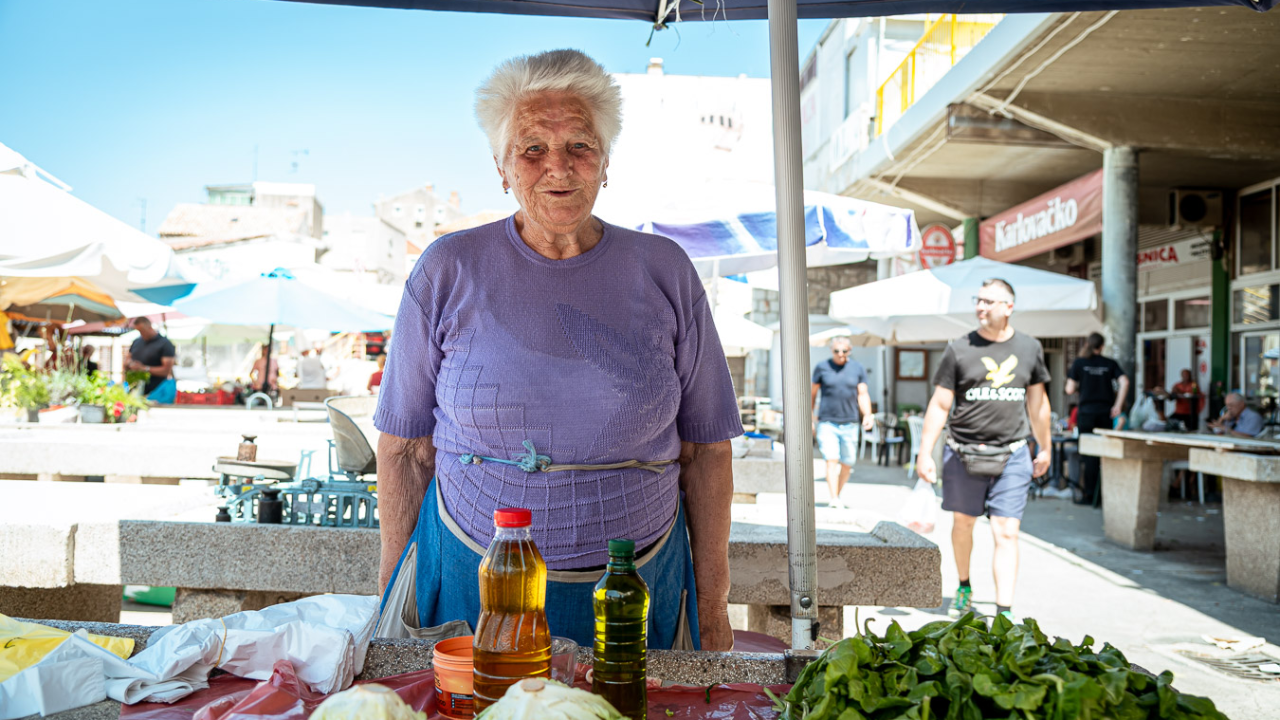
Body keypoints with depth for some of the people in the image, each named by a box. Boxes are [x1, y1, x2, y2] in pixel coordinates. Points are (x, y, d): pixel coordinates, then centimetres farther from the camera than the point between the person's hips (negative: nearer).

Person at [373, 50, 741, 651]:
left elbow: (706, 449, 2)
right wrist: (392, 599, 3)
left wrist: (713, 612, 2)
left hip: (637, 590, 1)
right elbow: (404, 447, 2)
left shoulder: (664, 273, -1)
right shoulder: (448, 273, -3)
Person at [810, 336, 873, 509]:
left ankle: (838, 495, 23)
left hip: (849, 424, 2)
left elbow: (863, 395, 3)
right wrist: (810, 418, 9)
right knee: (831, 460, -13)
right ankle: (834, 499, -15)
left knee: (847, 464, 6)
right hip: (827, 423, -2)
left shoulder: (857, 368, 7)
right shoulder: (821, 367, 3)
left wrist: (867, 415, -13)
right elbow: (812, 393, 10)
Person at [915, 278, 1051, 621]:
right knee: (963, 524, 15)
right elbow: (939, 405, -1)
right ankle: (964, 586, 38)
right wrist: (925, 452, -6)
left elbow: (1037, 401, 17)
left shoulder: (1029, 348, 6)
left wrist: (1044, 449, 22)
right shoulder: (959, 350, -1)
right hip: (964, 455, 0)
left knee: (1006, 533, -5)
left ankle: (1004, 611, -2)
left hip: (1012, 456, 0)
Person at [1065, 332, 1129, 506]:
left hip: (1086, 412, -2)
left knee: (1088, 455, 0)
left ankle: (1089, 495, 0)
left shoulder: (1079, 363, 1)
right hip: (1106, 413, 2)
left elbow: (1070, 390, -2)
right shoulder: (1110, 364, 5)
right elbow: (1124, 382, -8)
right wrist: (1118, 405, -6)